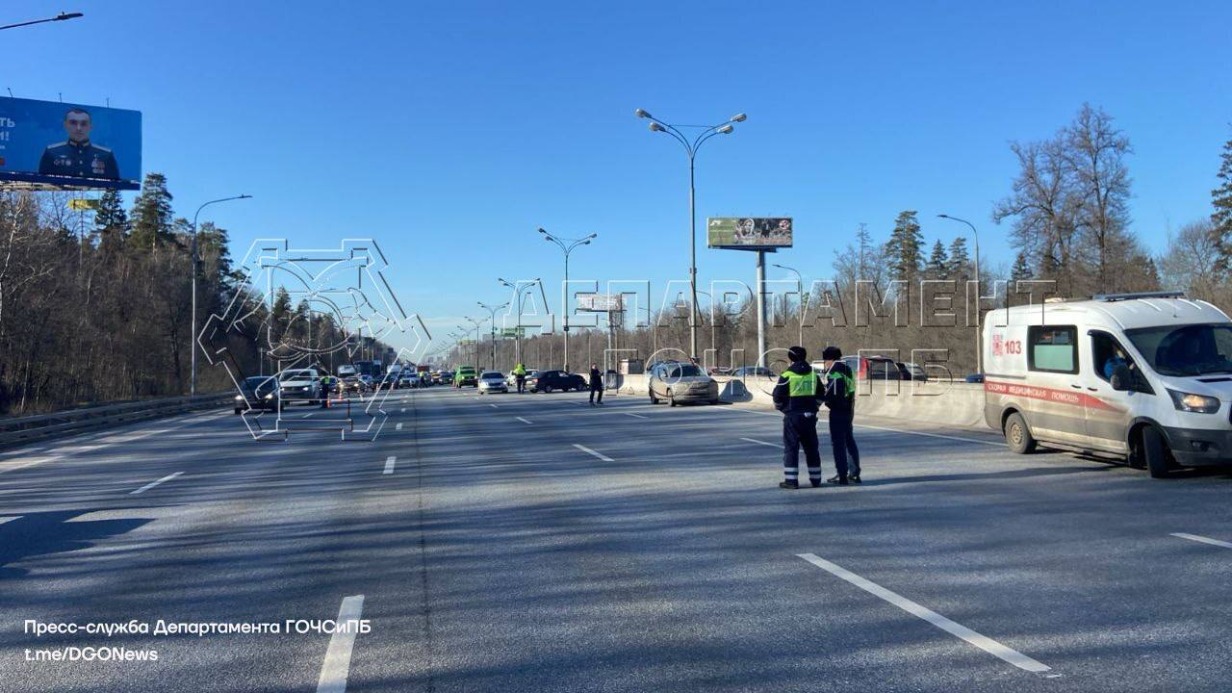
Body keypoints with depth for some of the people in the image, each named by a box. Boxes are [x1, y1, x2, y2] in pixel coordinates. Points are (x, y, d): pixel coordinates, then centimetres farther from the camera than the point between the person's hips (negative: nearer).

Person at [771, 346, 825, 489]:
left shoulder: (787, 375, -10)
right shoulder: (813, 374, 7)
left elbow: (778, 396, -6)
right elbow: (821, 394, 15)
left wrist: (779, 407, 13)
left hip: (792, 416, -5)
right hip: (810, 416, 5)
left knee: (791, 448, 0)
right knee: (811, 448, 14)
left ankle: (791, 480, -3)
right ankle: (815, 479, 20)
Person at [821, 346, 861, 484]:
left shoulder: (834, 372, -14)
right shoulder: (847, 370, 13)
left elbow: (832, 394, -20)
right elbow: (851, 392, 15)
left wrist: (827, 401, -3)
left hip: (837, 411, -9)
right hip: (849, 410, 9)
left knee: (838, 443, -3)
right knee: (850, 441, 16)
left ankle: (842, 476, -2)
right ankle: (854, 473, 22)